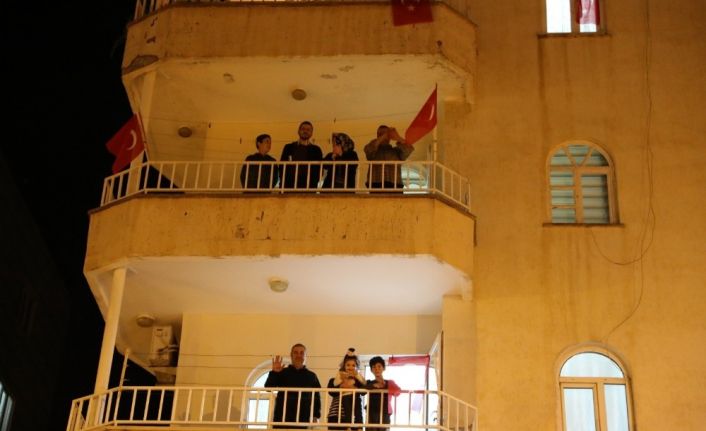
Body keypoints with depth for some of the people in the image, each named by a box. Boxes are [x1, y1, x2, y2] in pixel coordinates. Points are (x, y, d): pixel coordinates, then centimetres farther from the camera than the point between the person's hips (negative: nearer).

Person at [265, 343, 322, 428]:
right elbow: (268, 387, 1)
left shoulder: (311, 376, 11)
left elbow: (316, 397, 11)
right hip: (282, 418, 0)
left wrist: (315, 416, 1)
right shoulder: (282, 373, 9)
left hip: (303, 420, 0)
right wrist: (274, 372, -13)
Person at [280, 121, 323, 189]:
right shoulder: (289, 147, 14)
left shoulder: (316, 150, 10)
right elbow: (282, 167, 11)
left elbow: (318, 169, 7)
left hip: (308, 187, -1)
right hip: (289, 186, 1)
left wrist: (313, 183, -7)